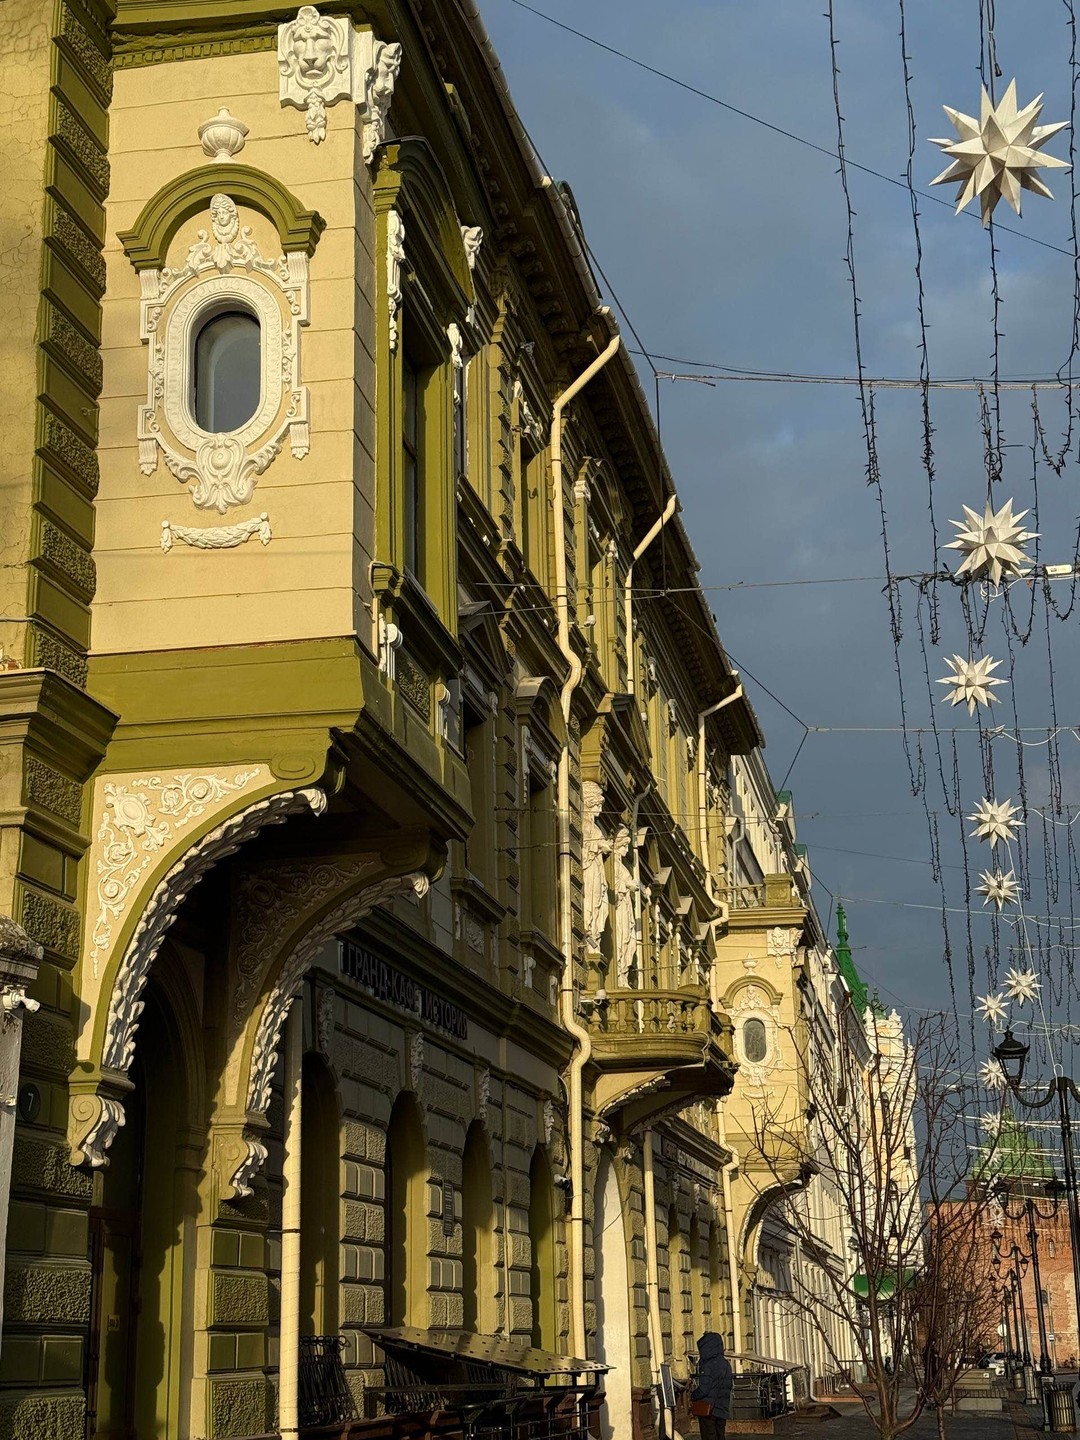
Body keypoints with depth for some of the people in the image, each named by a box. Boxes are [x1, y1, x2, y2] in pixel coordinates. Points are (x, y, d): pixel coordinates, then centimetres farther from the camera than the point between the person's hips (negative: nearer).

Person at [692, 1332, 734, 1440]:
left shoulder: (708, 1366, -18)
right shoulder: (726, 1364, 9)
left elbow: (703, 1390, -21)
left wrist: (692, 1395, 0)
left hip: (707, 1410, -8)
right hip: (722, 1411, 8)